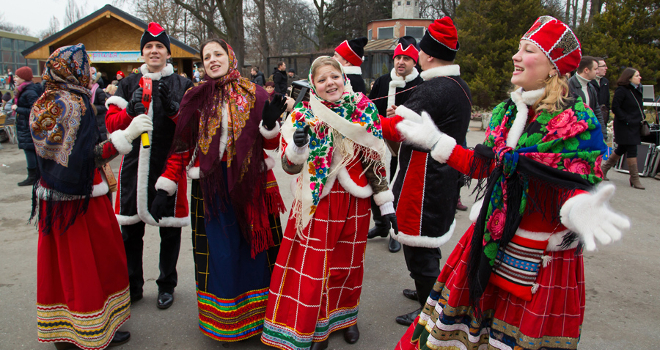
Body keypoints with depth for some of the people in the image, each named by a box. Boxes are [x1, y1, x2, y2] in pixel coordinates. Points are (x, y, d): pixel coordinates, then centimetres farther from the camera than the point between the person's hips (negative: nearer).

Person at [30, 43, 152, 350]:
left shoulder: (43, 104, 10)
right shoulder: (75, 104, -17)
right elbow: (85, 157, -23)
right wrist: (124, 136, -26)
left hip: (51, 195, 9)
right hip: (80, 198, -9)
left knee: (61, 260, 16)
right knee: (92, 260, 4)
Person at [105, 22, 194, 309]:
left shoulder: (183, 86, 3)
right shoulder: (128, 84, 10)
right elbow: (111, 124, 5)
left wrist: (172, 108, -21)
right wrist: (131, 110, -14)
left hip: (169, 165, -2)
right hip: (134, 165, 3)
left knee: (170, 228, 7)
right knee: (129, 229, 9)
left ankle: (167, 285, 23)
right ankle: (132, 286, 26)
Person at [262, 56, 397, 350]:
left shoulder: (365, 111, 0)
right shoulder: (303, 116, -5)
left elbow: (376, 160, 4)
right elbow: (290, 167, -9)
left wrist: (385, 204, 4)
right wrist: (298, 146, -31)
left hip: (355, 201, 2)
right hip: (318, 202, -2)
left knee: (349, 262, 15)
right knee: (314, 265, 3)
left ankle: (345, 316, 39)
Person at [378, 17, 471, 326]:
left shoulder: (431, 90, -22)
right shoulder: (461, 87, 10)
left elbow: (397, 131, -25)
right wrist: (403, 115, 9)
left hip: (424, 181, -10)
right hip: (447, 176, 10)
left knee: (418, 243, 2)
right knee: (431, 236, 23)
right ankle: (428, 291, 40)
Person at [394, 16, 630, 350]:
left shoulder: (580, 124, -12)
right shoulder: (506, 112, 6)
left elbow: (578, 187, -16)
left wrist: (578, 208, -39)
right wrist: (435, 141, 6)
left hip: (541, 255, -5)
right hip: (493, 239, 5)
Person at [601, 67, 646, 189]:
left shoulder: (637, 90, 13)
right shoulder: (621, 90, -13)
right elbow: (615, 108, -16)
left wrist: (641, 119, 12)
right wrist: (626, 120, -19)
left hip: (635, 126, 9)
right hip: (625, 127, -9)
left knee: (621, 149, 14)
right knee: (632, 150, -7)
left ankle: (604, 168, 28)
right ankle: (634, 179, -1)